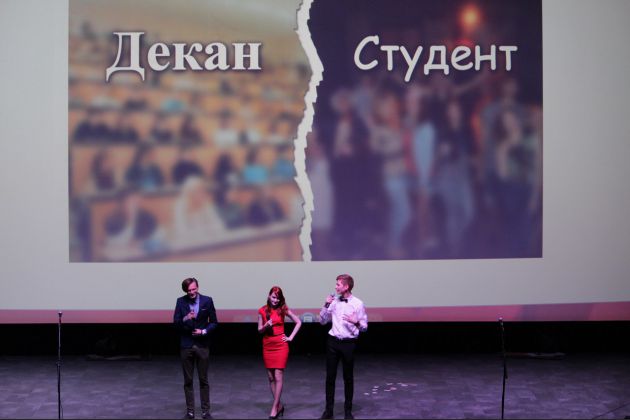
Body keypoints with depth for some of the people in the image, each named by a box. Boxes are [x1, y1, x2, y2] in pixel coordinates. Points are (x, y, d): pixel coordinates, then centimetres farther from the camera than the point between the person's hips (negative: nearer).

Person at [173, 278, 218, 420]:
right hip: (186, 345, 1)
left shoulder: (207, 300, -2)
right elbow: (176, 322, -3)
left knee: (203, 380, 5)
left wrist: (204, 331, -13)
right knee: (188, 380, 6)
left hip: (202, 345, -1)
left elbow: (214, 322, 3)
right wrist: (185, 318, -22)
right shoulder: (181, 301, -1)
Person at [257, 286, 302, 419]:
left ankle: (275, 408, -2)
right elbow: (259, 330, 7)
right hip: (267, 346, 2)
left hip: (280, 346, -2)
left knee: (278, 377, -7)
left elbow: (298, 322, 6)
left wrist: (291, 337, 0)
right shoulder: (262, 311, 2)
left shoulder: (283, 309, -1)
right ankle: (279, 405, 16)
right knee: (271, 378, 5)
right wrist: (266, 326, -14)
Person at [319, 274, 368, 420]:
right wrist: (326, 305, -4)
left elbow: (364, 327, -2)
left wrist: (356, 322, -23)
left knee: (348, 377, 8)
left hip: (348, 343, -3)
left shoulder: (358, 304, -6)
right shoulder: (334, 301, 3)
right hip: (333, 342, 3)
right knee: (330, 376, 6)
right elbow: (323, 321, 8)